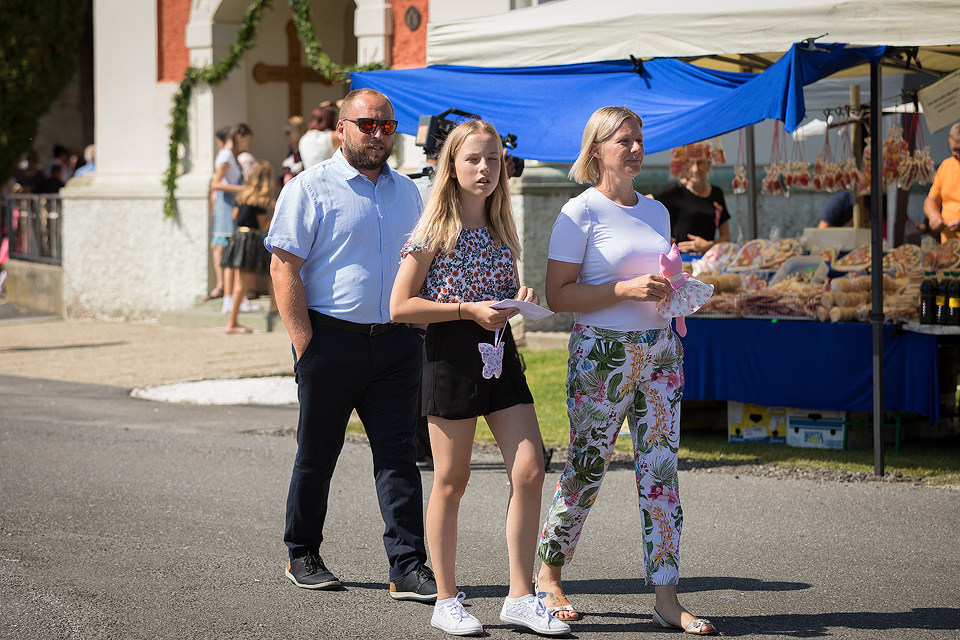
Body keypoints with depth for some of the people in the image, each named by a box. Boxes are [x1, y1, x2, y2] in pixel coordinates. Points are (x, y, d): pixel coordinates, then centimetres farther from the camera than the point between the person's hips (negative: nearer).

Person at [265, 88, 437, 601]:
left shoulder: (406, 192, 14)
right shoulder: (310, 188, -4)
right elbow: (284, 267, -8)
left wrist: (422, 330, 11)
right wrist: (304, 346, -14)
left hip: (396, 342, 4)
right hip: (332, 339, -4)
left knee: (399, 455, -1)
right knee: (317, 454, 7)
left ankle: (409, 568, -1)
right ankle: (302, 557, 22)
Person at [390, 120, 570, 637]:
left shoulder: (501, 229, 12)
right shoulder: (434, 231, -6)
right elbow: (400, 307, -9)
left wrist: (519, 300, 2)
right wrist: (467, 309, -16)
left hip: (500, 352, 6)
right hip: (451, 355, -5)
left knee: (529, 472, -4)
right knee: (451, 482, 1)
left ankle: (520, 596, 4)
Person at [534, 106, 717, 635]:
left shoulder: (655, 212, 14)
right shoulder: (581, 213, -6)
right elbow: (557, 294, -11)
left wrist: (674, 290, 4)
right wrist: (626, 289, -19)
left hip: (659, 350, 6)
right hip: (601, 353, -6)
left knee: (660, 470, 0)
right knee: (585, 470, 3)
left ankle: (666, 599, 0)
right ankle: (548, 577, 22)